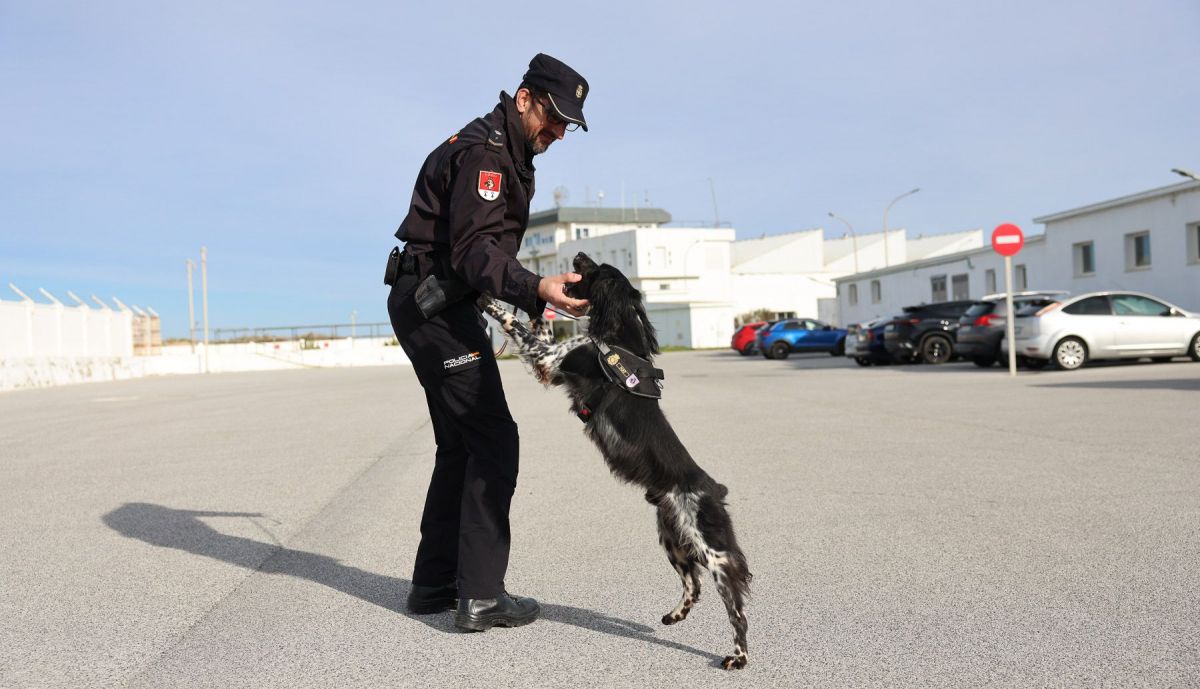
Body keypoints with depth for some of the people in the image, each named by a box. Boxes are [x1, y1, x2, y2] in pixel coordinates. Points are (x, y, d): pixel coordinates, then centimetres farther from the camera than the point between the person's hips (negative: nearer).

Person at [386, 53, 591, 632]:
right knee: (493, 440, -10)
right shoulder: (484, 151, -14)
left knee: (461, 446, 13)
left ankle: (434, 584, 20)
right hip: (435, 305, -11)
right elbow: (474, 251, -27)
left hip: (430, 305, 11)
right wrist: (536, 289, -41)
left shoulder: (505, 153, 19)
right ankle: (480, 596, -6)